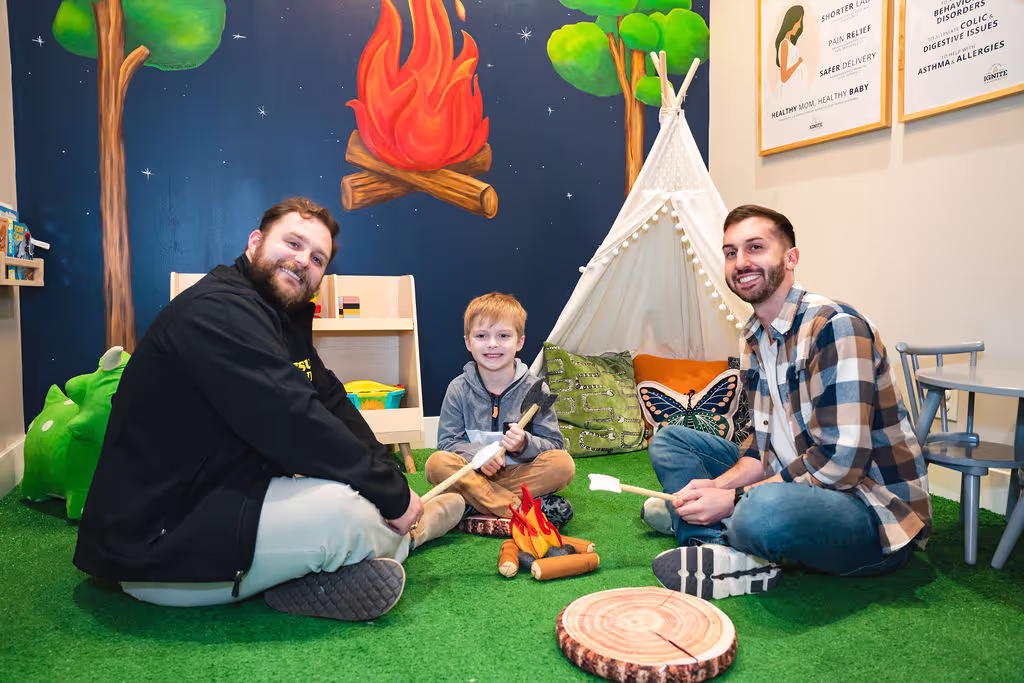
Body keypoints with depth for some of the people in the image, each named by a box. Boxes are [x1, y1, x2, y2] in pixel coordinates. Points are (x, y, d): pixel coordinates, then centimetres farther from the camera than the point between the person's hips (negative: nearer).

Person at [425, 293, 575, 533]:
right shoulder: (459, 389, 0)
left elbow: (553, 445, -3)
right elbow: (447, 441, -2)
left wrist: (524, 444, -24)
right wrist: (478, 454, -21)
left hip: (520, 475, 0)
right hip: (474, 473, 1)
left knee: (564, 464, -25)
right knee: (437, 463, -28)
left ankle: (477, 508, -24)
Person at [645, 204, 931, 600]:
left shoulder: (835, 327, -20)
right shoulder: (753, 338, 8)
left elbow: (839, 462, -26)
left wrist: (733, 500, -21)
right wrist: (718, 485, -7)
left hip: (876, 511, -9)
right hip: (794, 484, 9)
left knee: (765, 512, -42)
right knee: (669, 441, 7)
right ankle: (726, 555, -14)